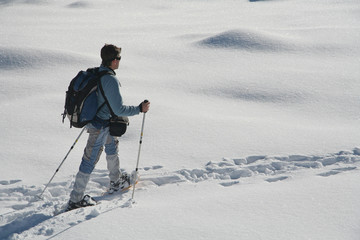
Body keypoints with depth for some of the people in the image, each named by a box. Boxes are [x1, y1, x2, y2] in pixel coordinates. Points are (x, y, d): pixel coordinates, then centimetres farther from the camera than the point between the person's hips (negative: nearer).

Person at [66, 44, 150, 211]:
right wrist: (139, 109, -16)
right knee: (90, 161, 0)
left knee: (112, 145, 30)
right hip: (101, 126, -10)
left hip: (92, 120, 10)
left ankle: (116, 182, 50)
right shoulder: (111, 80, -28)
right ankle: (75, 200, 8)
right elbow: (119, 109, -27)